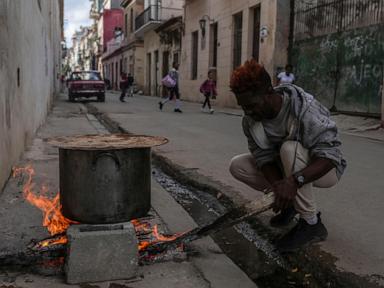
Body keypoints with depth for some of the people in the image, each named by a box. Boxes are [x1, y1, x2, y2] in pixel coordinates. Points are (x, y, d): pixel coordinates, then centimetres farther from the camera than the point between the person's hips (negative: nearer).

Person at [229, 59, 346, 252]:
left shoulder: (304, 109, -31)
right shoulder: (250, 120, -14)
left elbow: (329, 156, -35)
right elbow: (264, 157, -15)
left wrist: (294, 181, -50)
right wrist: (279, 188, -34)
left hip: (323, 170, -5)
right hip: (285, 167, 6)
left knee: (290, 148, -36)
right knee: (237, 166, -11)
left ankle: (311, 224, -22)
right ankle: (289, 202, 4)